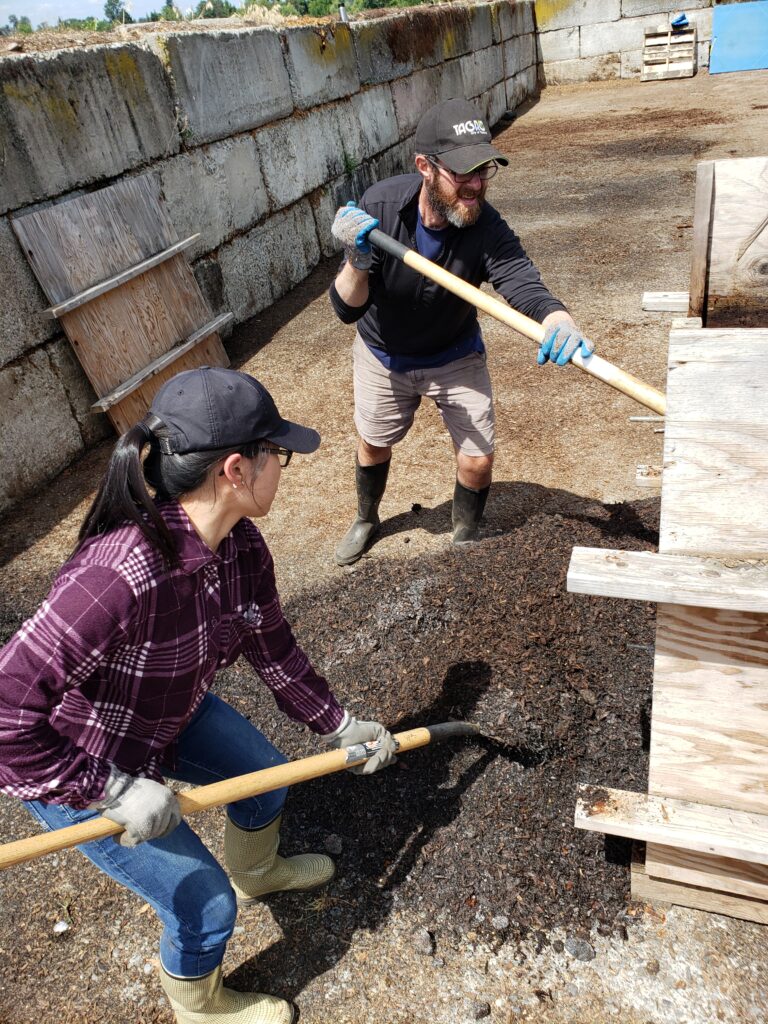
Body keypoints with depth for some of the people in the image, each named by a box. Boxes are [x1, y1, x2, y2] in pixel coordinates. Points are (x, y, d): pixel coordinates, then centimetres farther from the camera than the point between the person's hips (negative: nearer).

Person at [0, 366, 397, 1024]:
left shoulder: (241, 545, -16)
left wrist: (339, 726, 6)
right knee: (205, 906, 6)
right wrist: (117, 792, -30)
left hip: (172, 712, 7)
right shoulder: (122, 574, -43)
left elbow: (275, 651, -2)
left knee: (265, 776, 23)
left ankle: (256, 872, 59)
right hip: (80, 763, -7)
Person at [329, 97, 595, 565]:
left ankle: (465, 540, 30)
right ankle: (366, 519, 50)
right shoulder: (379, 206, -27)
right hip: (384, 355, 1)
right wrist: (357, 262, -48)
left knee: (478, 460, -2)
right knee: (373, 444, 19)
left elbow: (521, 280, -46)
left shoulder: (486, 227, -28)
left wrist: (559, 318, -68)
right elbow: (348, 309, -27)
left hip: (455, 358, 0)